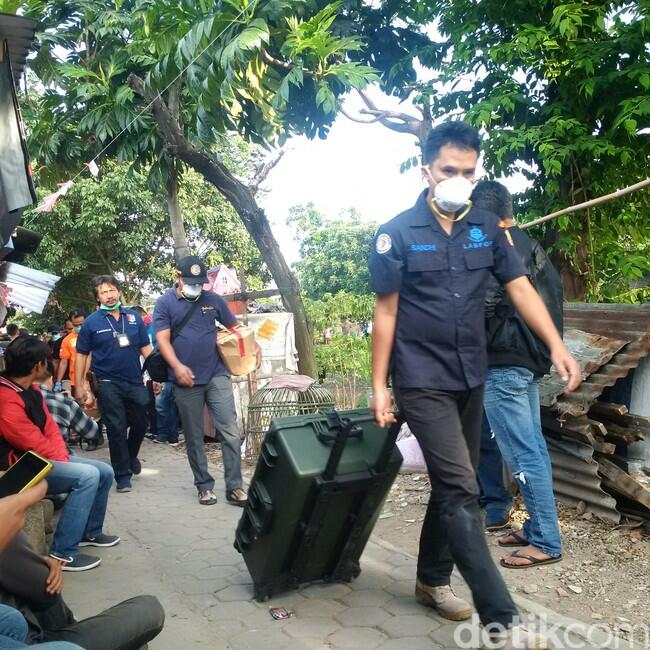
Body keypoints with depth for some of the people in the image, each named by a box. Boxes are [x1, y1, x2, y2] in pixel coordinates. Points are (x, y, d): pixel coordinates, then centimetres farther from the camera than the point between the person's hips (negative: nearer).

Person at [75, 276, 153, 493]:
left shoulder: (134, 317, 5)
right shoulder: (91, 322, -2)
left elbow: (146, 348, 9)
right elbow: (81, 355, 2)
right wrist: (79, 386, -2)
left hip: (135, 381, 3)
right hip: (108, 383, -3)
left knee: (140, 424, 12)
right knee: (116, 429, 0)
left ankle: (131, 456, 42)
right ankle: (123, 475, 12)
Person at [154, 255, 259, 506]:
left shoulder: (213, 300, 7)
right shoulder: (165, 303, 1)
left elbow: (235, 326, 16)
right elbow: (162, 339, -7)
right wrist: (177, 366, -23)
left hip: (217, 376, 1)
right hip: (186, 381, -1)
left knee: (231, 432, -5)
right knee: (194, 438, 8)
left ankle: (234, 487, 2)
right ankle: (204, 486, 21)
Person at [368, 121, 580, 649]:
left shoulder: (487, 228, 5)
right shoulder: (398, 234, -7)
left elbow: (521, 288, 2)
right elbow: (386, 313, -5)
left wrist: (557, 346, -12)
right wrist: (379, 386, -7)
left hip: (472, 378, 5)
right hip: (423, 382, -5)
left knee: (453, 485, 15)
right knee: (461, 490, -10)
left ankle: (432, 579, 33)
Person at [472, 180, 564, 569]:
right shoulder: (531, 246, 15)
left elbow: (484, 304, -22)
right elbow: (554, 292, 21)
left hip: (505, 364, -10)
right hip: (532, 361, 10)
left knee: (524, 454, -5)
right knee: (534, 448, 14)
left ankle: (546, 543, 2)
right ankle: (538, 527, 24)